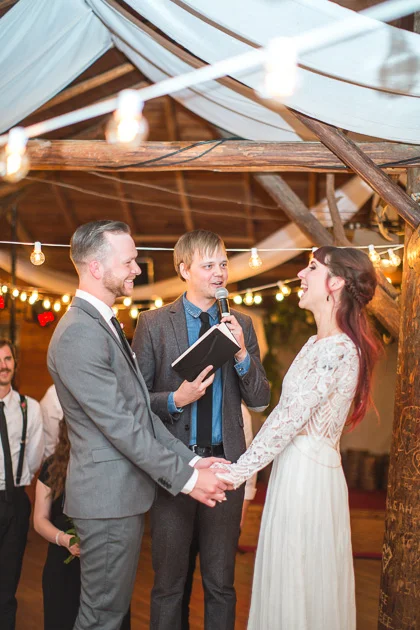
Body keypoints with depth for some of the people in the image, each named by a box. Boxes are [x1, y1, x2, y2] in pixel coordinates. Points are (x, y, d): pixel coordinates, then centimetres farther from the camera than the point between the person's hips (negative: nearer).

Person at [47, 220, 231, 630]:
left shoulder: (105, 324, 14)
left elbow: (140, 412, 13)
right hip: (108, 496, -10)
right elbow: (120, 425, -21)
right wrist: (185, 478, -14)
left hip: (125, 491, 10)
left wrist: (191, 460, 5)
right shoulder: (79, 334, -20)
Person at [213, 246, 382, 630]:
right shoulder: (318, 342, 11)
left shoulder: (337, 349, -19)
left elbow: (289, 420, -21)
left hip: (307, 473, -9)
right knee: (291, 579, 19)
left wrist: (239, 472, -18)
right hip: (295, 467, 9)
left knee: (296, 585, 4)